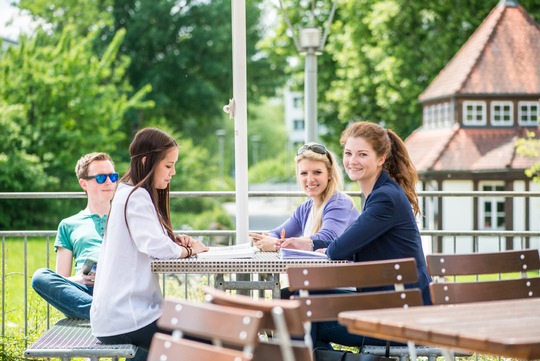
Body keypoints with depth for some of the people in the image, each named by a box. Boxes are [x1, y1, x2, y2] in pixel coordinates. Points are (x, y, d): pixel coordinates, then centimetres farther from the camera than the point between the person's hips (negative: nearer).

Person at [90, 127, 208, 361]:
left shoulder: (128, 193, 15)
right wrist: (187, 250, -8)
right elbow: (154, 246, -25)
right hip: (125, 318, -10)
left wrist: (175, 242, -2)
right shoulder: (136, 196, -14)